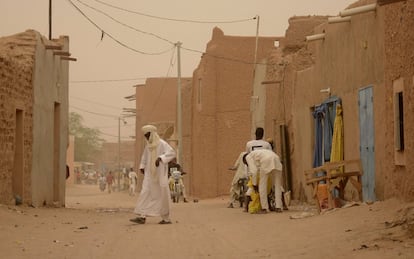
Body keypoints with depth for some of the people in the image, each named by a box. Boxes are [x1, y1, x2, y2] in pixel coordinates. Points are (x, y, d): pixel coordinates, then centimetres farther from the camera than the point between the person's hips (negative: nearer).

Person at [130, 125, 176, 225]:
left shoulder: (162, 143, -12)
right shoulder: (148, 144, 11)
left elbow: (172, 153, -24)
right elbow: (145, 155, 28)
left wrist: (160, 158, -36)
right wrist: (142, 166, 19)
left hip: (160, 173, -7)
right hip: (150, 174, 7)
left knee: (162, 195, 0)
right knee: (145, 193, -6)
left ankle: (166, 218, 12)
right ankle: (142, 217, -13)